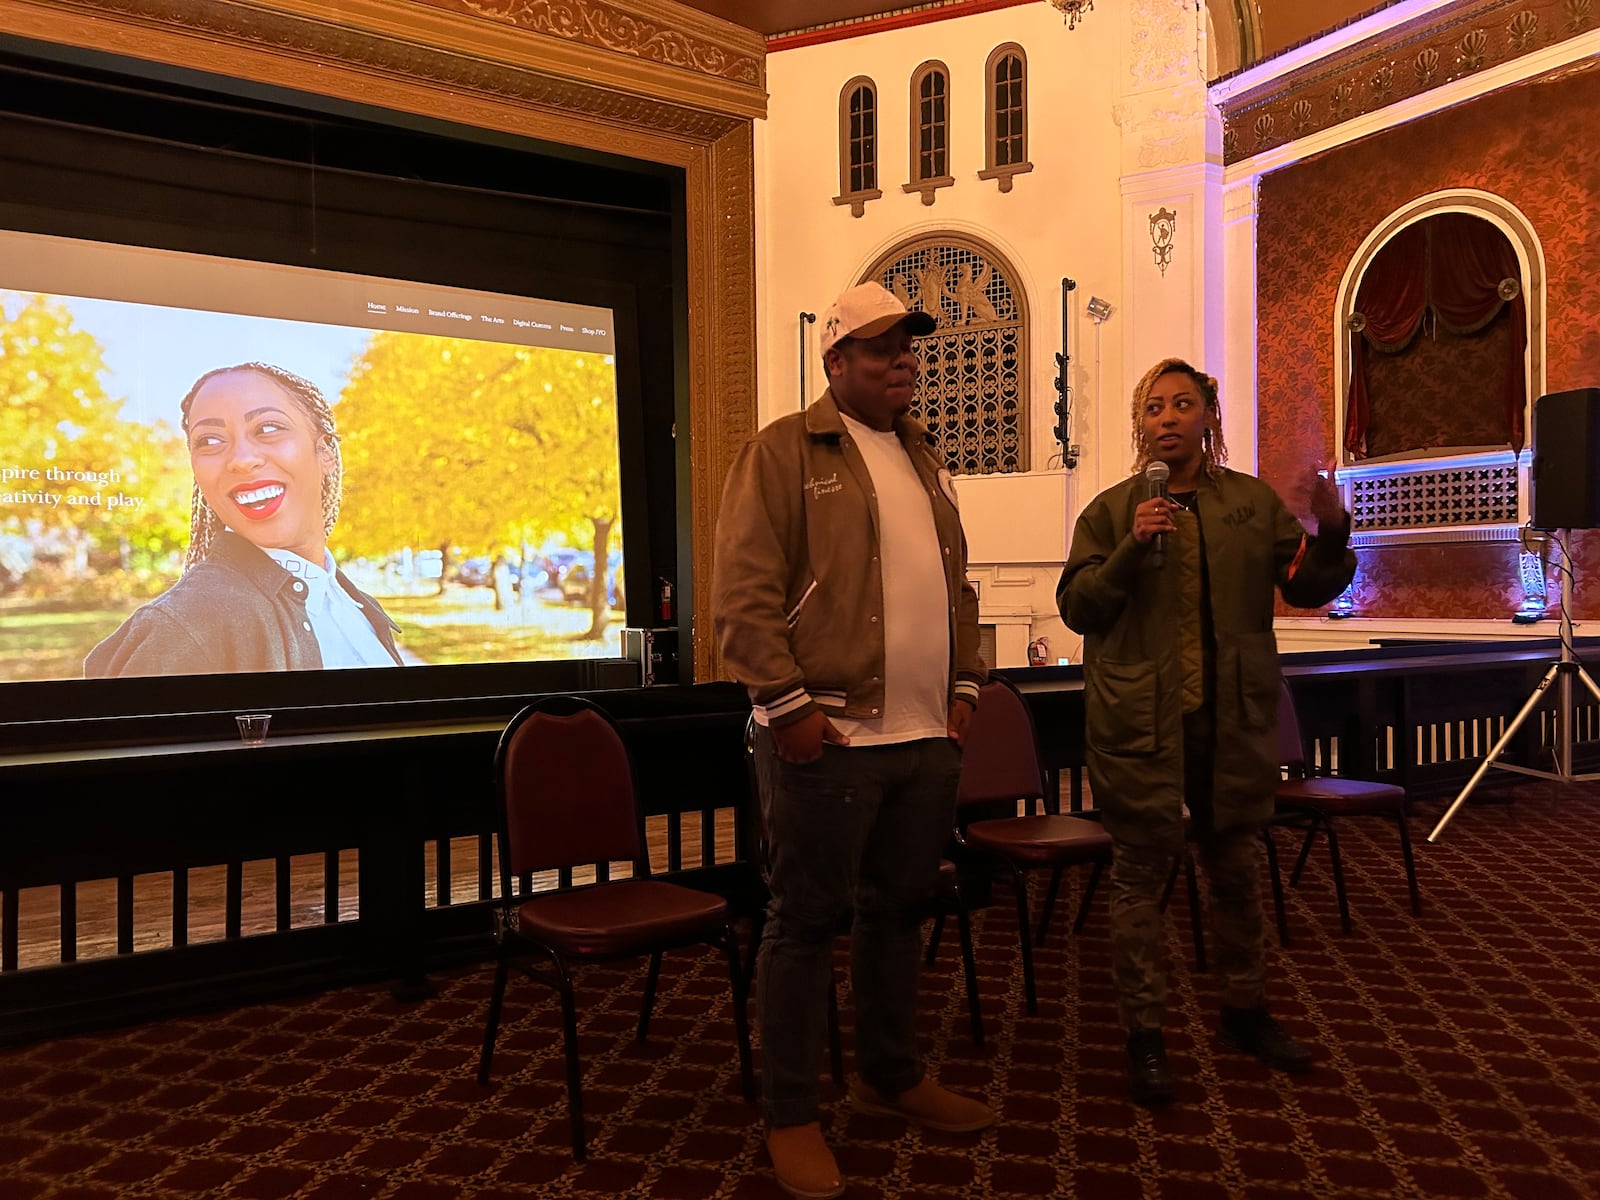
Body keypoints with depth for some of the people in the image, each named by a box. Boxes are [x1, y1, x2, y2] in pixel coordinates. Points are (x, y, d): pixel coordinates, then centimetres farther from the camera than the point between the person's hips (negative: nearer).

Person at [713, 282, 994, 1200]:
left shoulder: (923, 457, 17)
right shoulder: (784, 450, -5)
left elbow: (956, 584, 20)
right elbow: (744, 594, -12)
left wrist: (964, 681, 12)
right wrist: (792, 704, -16)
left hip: (927, 736, 7)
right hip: (830, 736, -7)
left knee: (900, 907, 17)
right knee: (809, 919, 4)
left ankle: (893, 1075, 36)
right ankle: (791, 1115, 20)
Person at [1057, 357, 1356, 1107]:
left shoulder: (1254, 502, 7)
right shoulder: (1111, 511, 1)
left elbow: (1307, 587, 5)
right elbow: (1076, 608, -4)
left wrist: (1331, 532, -13)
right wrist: (1130, 549, -17)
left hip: (1234, 716, 3)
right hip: (1140, 721, -3)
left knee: (1238, 867, 16)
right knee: (1140, 873, 2)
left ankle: (1245, 1012, 37)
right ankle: (1144, 1037, 16)